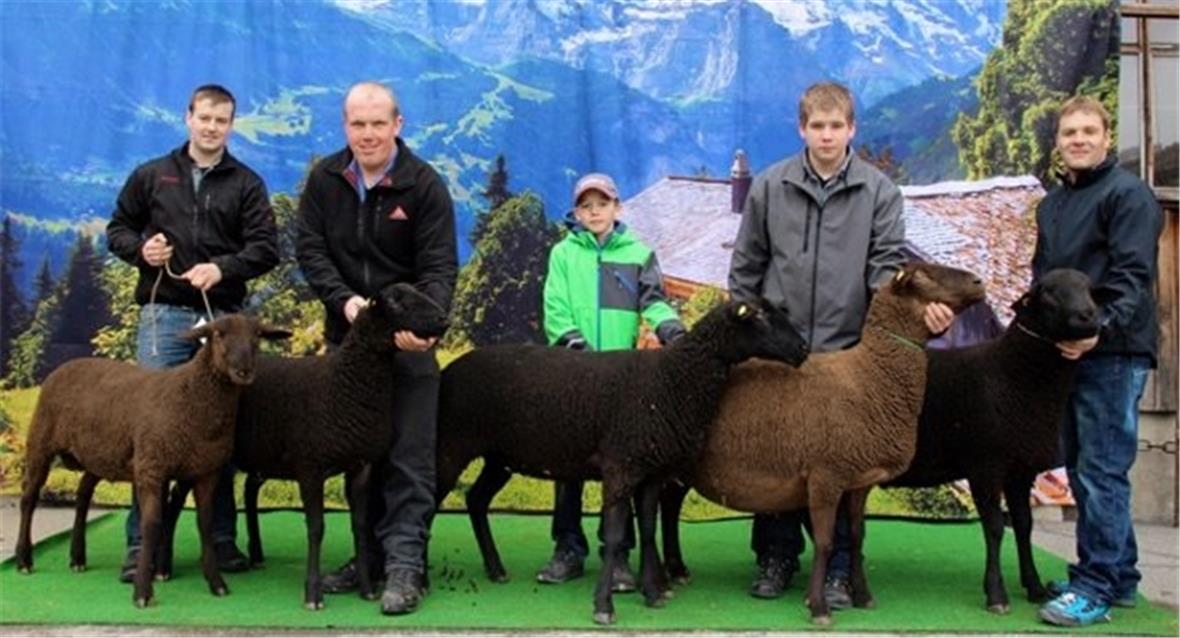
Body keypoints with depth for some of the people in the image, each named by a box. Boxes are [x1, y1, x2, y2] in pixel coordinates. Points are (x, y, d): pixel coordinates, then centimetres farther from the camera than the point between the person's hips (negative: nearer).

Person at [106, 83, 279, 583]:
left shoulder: (246, 184, 8)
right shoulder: (151, 176, 10)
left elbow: (266, 248, 0)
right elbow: (118, 228, 16)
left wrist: (223, 268, -17)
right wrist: (140, 249, -6)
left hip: (223, 316, 0)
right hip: (164, 313, 0)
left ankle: (222, 538, 14)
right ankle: (142, 542, 4)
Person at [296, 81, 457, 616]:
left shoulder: (424, 185, -9)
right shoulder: (324, 179, 3)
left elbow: (439, 267, -14)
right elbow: (310, 249, -1)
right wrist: (344, 299, -18)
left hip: (407, 336, -4)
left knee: (409, 456, -5)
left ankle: (405, 563, -4)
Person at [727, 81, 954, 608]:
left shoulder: (879, 192, 1)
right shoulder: (770, 186, 3)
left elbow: (889, 264, -4)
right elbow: (745, 268, 8)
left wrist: (921, 305, -22)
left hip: (848, 351, -1)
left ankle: (838, 568, 17)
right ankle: (777, 556, 24)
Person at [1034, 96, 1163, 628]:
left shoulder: (1128, 194, -6)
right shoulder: (1052, 204, 18)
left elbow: (1132, 276, -16)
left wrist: (1098, 329, -27)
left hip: (1113, 353, -8)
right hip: (1066, 352, 8)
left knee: (1102, 472, -6)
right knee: (1083, 471, 12)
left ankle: (1097, 586, 0)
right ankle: (1118, 574, 23)